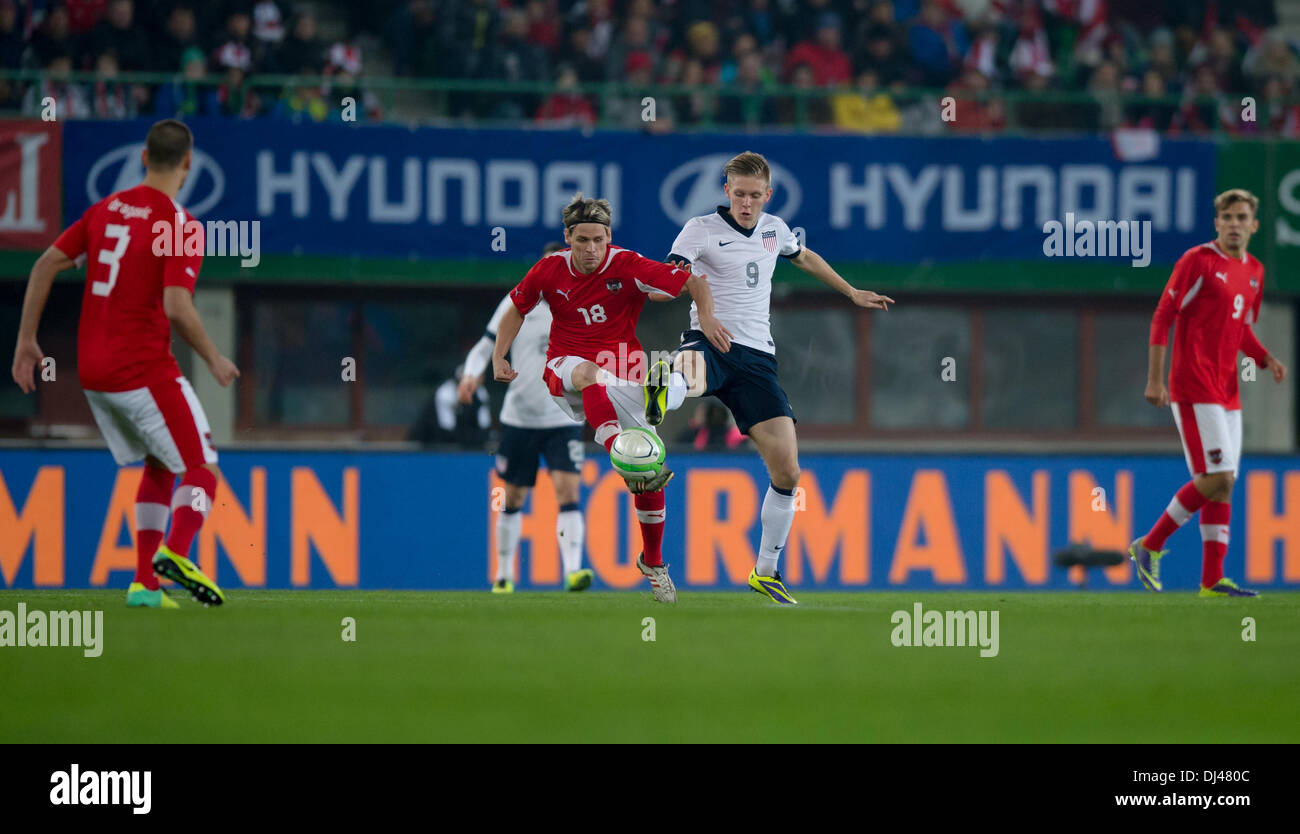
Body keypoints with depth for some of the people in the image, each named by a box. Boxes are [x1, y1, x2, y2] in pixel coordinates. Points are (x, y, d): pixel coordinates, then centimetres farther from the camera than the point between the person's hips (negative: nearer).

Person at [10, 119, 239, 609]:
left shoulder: (106, 209, 10)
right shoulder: (181, 226, -11)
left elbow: (45, 266, 8)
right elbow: (177, 308, -21)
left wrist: (26, 341, 11)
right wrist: (214, 361, -7)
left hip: (92, 368, 7)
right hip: (143, 369, -7)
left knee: (159, 466, 21)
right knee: (202, 469, -3)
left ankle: (144, 581, 11)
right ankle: (175, 554, -29)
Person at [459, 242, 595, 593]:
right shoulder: (516, 303, 0)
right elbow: (484, 348, 3)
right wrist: (472, 374, -15)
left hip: (563, 418, 0)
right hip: (519, 417, 0)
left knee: (568, 492, -16)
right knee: (513, 498, 8)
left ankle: (574, 570, -25)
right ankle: (504, 574, 23)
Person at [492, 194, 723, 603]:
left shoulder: (627, 266, -10)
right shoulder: (549, 270, -3)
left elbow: (693, 282, -12)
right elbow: (517, 309, 13)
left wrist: (706, 316, -30)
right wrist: (499, 358, 1)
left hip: (622, 376, 1)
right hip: (565, 368, -1)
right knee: (590, 373, -40)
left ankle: (653, 561, 17)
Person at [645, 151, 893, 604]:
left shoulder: (773, 229, 18)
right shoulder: (702, 228, 1)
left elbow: (804, 257, 40)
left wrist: (853, 293, 47)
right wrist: (703, 315, -33)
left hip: (757, 357, 5)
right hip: (712, 344, -4)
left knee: (787, 470, -4)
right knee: (687, 377, -45)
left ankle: (766, 572, 12)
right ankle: (659, 396, -81)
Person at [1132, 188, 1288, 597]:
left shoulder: (1254, 272, 14)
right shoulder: (1198, 260, -8)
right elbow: (1162, 317, -9)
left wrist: (1267, 359, 6)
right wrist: (1155, 379, -14)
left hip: (1226, 391, 8)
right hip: (1194, 389, -8)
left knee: (1221, 484, 6)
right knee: (1217, 479, -14)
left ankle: (1212, 580, 7)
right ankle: (1150, 545, 1)